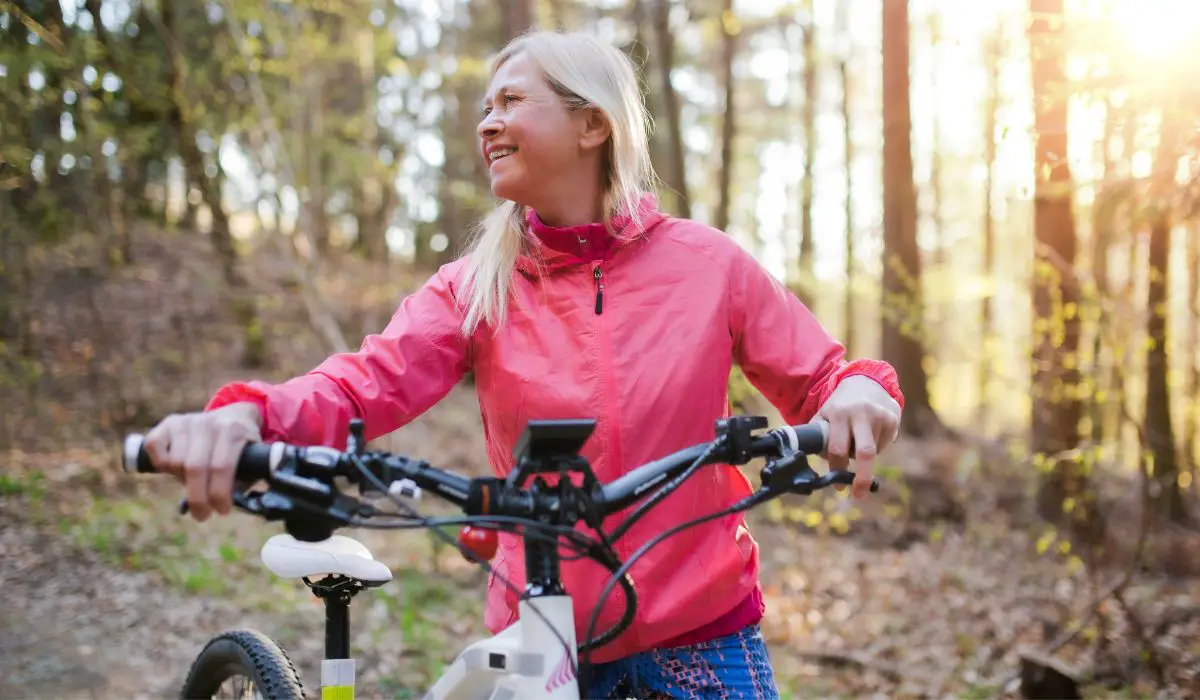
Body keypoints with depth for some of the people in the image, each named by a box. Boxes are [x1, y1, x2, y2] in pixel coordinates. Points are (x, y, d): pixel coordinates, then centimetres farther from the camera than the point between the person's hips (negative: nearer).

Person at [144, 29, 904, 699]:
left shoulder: (706, 262, -3)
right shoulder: (475, 288, -2)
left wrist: (857, 391, -23)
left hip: (701, 628, 0)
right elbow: (370, 382, -16)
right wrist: (249, 414, -36)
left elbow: (814, 381, 1)